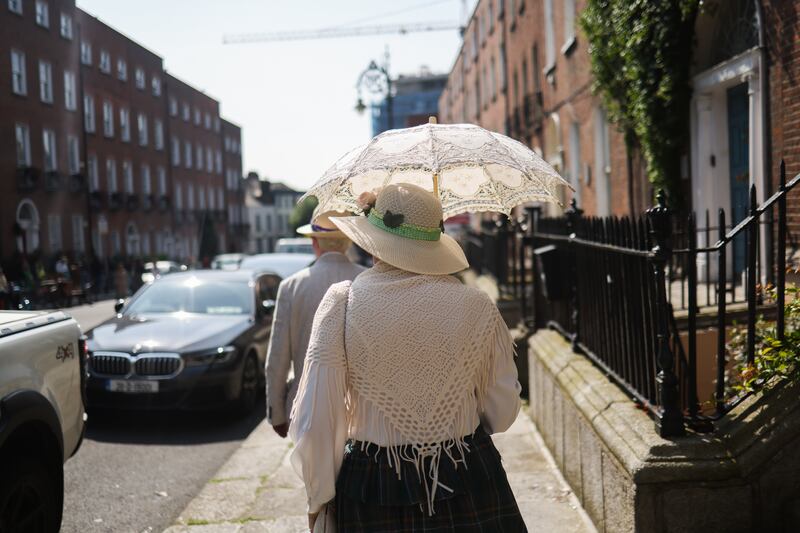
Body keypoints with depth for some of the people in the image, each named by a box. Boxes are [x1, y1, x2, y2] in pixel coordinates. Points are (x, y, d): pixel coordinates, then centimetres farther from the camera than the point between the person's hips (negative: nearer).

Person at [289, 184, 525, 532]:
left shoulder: (343, 302, -12)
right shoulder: (477, 306, -7)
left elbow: (315, 419, -12)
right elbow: (502, 414, 2)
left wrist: (319, 495, 2)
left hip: (372, 490, 0)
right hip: (469, 484, 1)